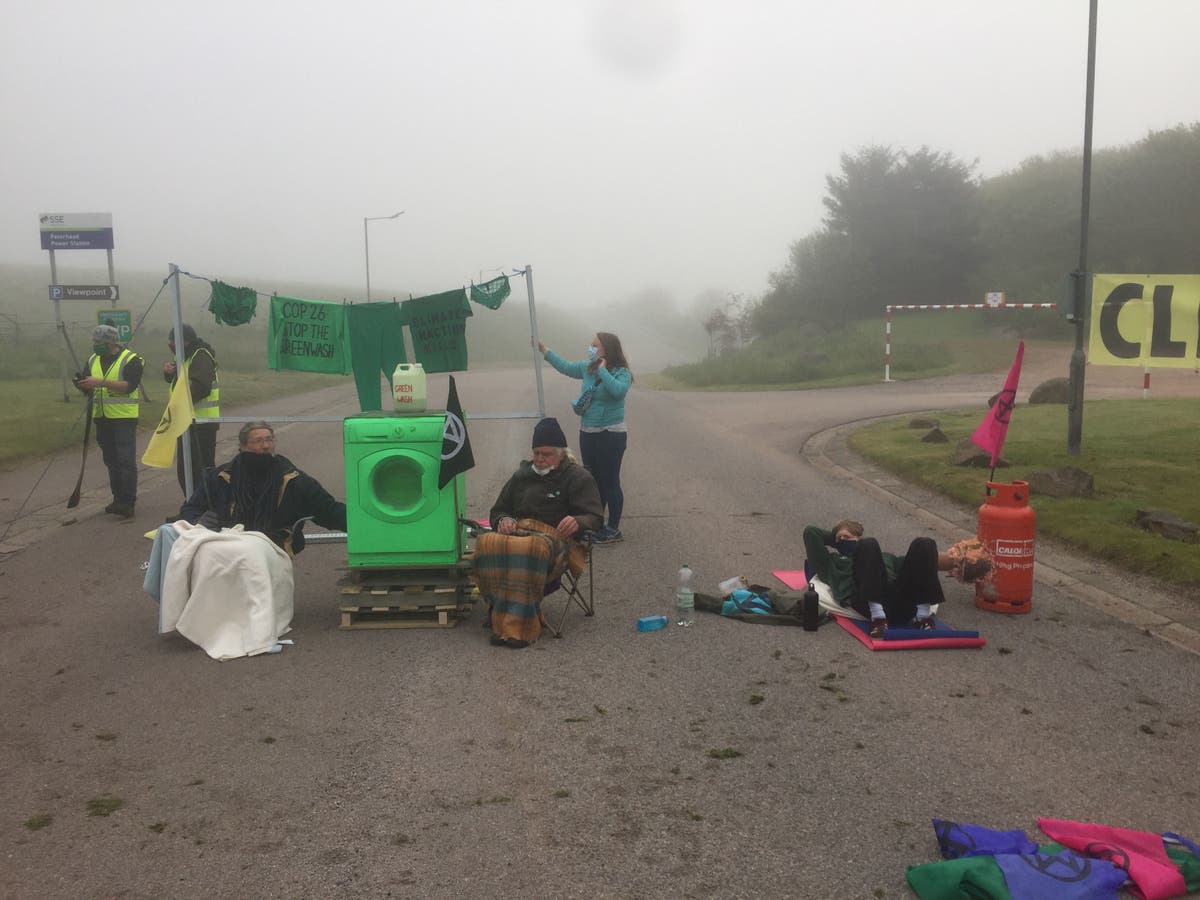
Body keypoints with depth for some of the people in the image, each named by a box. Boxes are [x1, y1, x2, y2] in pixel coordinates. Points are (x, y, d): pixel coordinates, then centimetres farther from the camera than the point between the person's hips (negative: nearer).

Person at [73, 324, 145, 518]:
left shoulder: (131, 360, -8)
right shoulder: (93, 360, 13)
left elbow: (128, 385, -20)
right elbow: (88, 388, 12)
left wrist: (101, 382, -28)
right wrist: (81, 384, -11)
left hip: (124, 417, -7)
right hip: (102, 418, 7)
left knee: (125, 460, -10)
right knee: (111, 461, 12)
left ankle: (127, 502, -11)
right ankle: (118, 499, 21)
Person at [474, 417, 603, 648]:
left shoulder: (578, 478, 12)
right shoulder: (522, 475, 26)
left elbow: (595, 517, 2)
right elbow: (497, 511, 32)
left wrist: (578, 522, -23)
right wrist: (503, 520, 6)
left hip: (553, 536, -4)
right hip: (516, 531, 4)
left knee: (531, 548, -42)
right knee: (487, 543, -33)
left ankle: (520, 626, -42)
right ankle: (500, 618, -32)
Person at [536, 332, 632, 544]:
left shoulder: (622, 373, -13)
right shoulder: (587, 368, 6)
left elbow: (618, 391, -34)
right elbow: (565, 367, 23)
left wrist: (602, 370, -23)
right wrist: (544, 351, 24)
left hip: (611, 435, -7)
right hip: (587, 434, 7)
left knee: (610, 482, -2)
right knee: (593, 481, 16)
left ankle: (613, 529, 9)